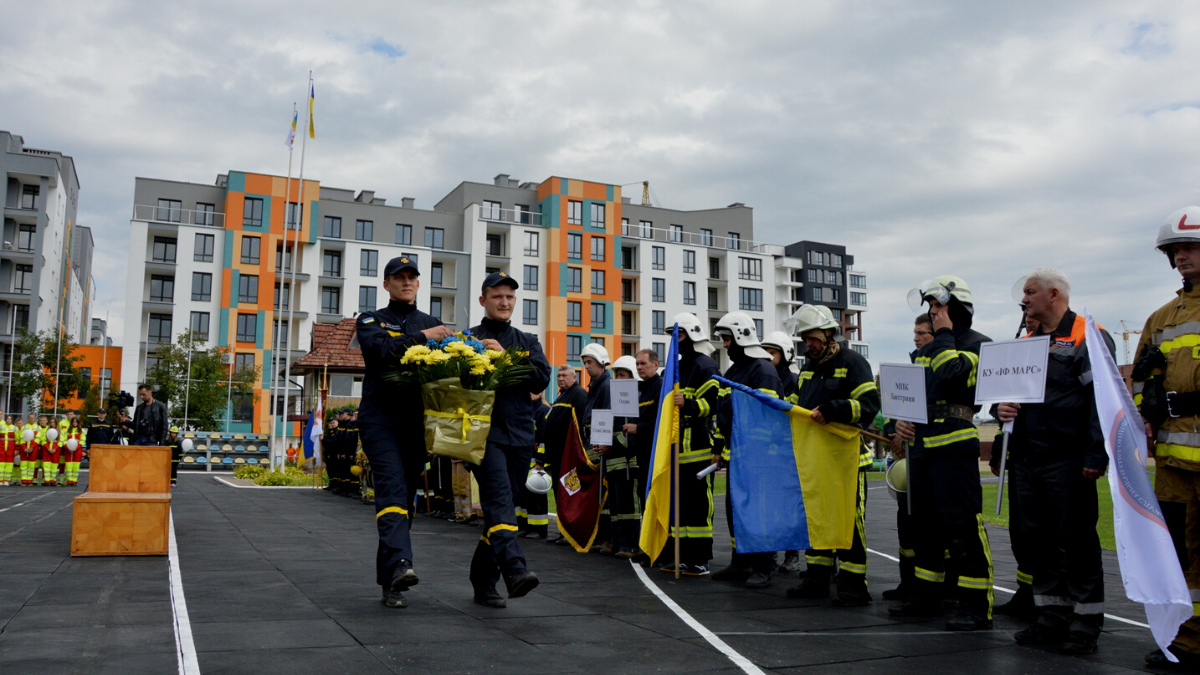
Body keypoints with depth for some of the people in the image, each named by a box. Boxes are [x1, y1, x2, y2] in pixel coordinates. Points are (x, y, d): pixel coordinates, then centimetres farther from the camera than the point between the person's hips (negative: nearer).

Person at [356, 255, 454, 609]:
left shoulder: (432, 324, 19)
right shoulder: (370, 320, 11)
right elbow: (380, 348, -11)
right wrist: (422, 338, -10)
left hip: (417, 420, 3)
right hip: (381, 416, -3)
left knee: (406, 494, 5)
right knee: (392, 487, -19)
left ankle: (388, 580, 13)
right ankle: (399, 564, -32)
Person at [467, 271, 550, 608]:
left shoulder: (528, 342, 18)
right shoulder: (468, 338, 9)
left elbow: (542, 378, 2)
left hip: (520, 433, 4)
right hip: (484, 430, -4)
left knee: (506, 503, 6)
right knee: (499, 496, -23)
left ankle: (483, 580, 17)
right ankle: (514, 568, -36)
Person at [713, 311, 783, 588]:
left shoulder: (762, 368, -11)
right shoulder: (732, 371, 19)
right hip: (734, 451, 9)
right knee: (734, 508, 13)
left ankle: (763, 568, 3)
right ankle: (741, 562, 24)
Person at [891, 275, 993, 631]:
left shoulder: (978, 344, -3)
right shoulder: (926, 351, 20)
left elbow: (951, 375, -21)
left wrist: (944, 335, -8)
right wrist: (900, 421, 8)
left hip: (954, 445, -8)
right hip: (921, 443, 9)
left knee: (962, 525, -9)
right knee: (924, 523, 14)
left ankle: (976, 606, -1)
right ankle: (926, 597, 25)